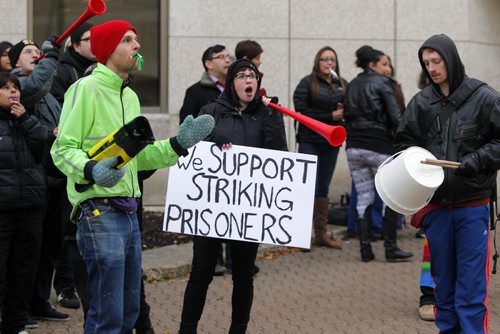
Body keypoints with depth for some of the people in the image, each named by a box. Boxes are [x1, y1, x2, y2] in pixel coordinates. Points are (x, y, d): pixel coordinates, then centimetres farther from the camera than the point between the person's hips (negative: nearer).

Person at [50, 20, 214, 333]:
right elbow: (63, 149, -14)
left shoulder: (130, 96, 19)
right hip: (99, 211, -9)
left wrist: (178, 143, 10)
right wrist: (91, 171, -32)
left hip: (129, 213, 9)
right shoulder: (86, 88, -9)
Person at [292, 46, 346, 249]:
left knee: (323, 188, 10)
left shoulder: (342, 85, 9)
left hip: (331, 142, 5)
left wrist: (344, 111, -13)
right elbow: (302, 112, -11)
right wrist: (330, 116, -14)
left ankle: (321, 234, 14)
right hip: (310, 141, -5)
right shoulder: (308, 83, -4)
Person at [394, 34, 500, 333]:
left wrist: (472, 162, -15)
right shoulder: (421, 102, 4)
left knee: (471, 285, -3)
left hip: (473, 205, -3)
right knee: (443, 280, 12)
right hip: (436, 204, 4)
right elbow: (405, 142, 14)